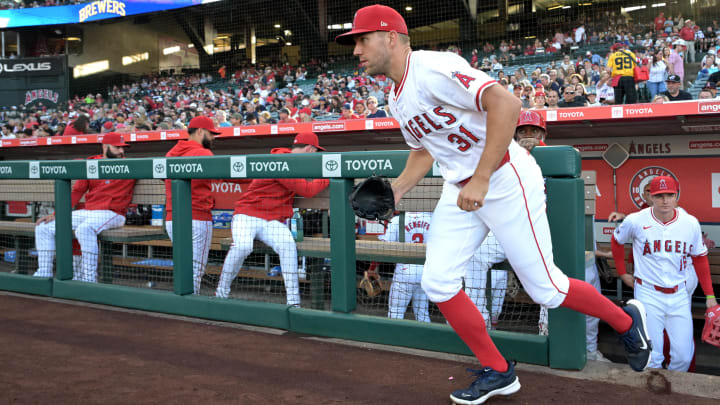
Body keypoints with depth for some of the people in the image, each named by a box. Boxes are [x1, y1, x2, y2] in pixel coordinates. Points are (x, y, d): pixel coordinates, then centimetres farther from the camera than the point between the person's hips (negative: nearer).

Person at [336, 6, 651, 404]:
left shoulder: (432, 68, -20)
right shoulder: (396, 99, 10)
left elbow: (505, 102, -31)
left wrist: (481, 179, -32)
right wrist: (395, 190, 8)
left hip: (505, 180, -9)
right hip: (458, 191, 9)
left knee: (544, 288, -1)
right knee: (438, 282, 0)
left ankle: (626, 320, 28)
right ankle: (497, 371, 18)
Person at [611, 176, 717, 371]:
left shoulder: (691, 223, -2)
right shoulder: (635, 221, -9)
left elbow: (699, 258, 9)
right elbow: (617, 241, 11)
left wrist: (709, 295, 8)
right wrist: (622, 273, 12)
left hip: (679, 295, 3)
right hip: (648, 294, -2)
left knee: (683, 356, 5)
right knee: (651, 357, -1)